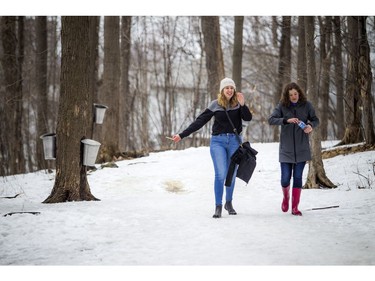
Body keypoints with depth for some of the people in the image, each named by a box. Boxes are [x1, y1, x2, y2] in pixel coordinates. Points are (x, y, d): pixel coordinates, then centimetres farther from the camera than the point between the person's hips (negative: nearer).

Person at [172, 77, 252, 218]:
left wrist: (242, 105, -25)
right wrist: (182, 135, -5)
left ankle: (229, 203, 26)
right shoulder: (215, 105, -1)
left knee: (232, 174, 10)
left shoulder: (238, 104, 2)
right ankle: (218, 207, -7)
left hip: (234, 141, 2)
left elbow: (248, 118, -10)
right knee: (220, 173, -12)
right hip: (218, 141, -2)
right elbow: (199, 121, -2)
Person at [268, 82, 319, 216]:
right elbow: (271, 119, -13)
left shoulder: (306, 105, 0)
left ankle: (295, 207, 7)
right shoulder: (282, 106, -4)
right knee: (285, 178, 0)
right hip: (286, 148, 0)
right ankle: (285, 198, 32)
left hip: (302, 148, 1)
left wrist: (311, 126, -15)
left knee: (298, 177, 0)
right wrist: (286, 120, -28)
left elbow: (315, 120, 8)